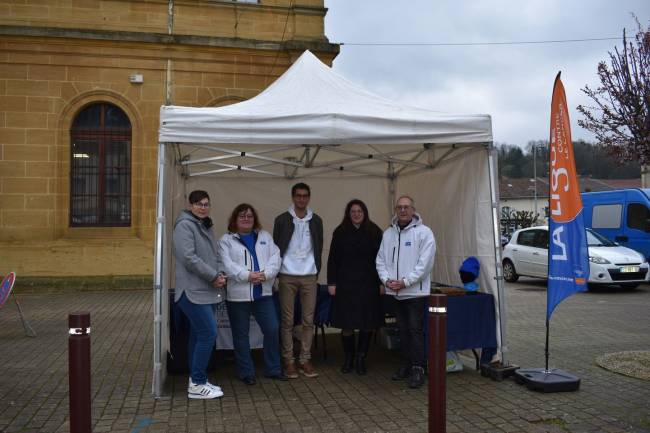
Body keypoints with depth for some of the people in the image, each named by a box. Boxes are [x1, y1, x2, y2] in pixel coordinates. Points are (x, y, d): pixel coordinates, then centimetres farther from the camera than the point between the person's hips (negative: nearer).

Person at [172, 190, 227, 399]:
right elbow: (189, 257, -19)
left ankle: (197, 380, 20)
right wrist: (214, 276, -15)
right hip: (193, 291, -9)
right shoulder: (184, 225, -10)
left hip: (207, 291, 9)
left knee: (198, 336, 12)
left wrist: (219, 275, 0)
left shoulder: (206, 226, 18)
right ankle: (197, 384, -2)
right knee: (208, 334, -11)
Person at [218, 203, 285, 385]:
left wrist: (265, 274, -16)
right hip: (238, 295, -3)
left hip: (263, 293, 3)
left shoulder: (265, 236, 12)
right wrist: (247, 275, -22)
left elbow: (275, 258, 1)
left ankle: (273, 369, 18)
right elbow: (227, 264, -12)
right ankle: (246, 372, 20)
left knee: (272, 329, 2)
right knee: (241, 335, 6)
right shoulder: (226, 240, 1)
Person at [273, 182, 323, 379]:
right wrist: (277, 273, 1)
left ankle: (305, 360, 13)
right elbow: (276, 247, 3)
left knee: (308, 320, 3)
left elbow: (318, 248, 13)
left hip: (309, 277, 2)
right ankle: (288, 361, 9)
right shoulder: (282, 219, 0)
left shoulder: (316, 221, 8)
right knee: (287, 321, 1)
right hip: (287, 277, -2)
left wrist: (316, 271, 8)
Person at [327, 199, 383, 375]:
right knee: (347, 325, 1)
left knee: (368, 324, 2)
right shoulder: (340, 232, 4)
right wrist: (331, 283, 0)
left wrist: (381, 282, -1)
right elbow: (333, 259, 4)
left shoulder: (374, 232, 2)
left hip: (368, 285, 0)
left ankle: (361, 359, 17)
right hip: (346, 284, 0)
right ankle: (348, 359, 19)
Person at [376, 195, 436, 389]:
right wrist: (387, 279, -7)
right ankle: (406, 364, 25)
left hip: (416, 291, -5)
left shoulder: (424, 232, -8)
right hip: (395, 292, 6)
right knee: (403, 330, 14)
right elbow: (381, 260, 10)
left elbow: (424, 263, -14)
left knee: (416, 330, -5)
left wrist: (405, 282, -16)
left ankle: (418, 368, 3)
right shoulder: (388, 233, 10)